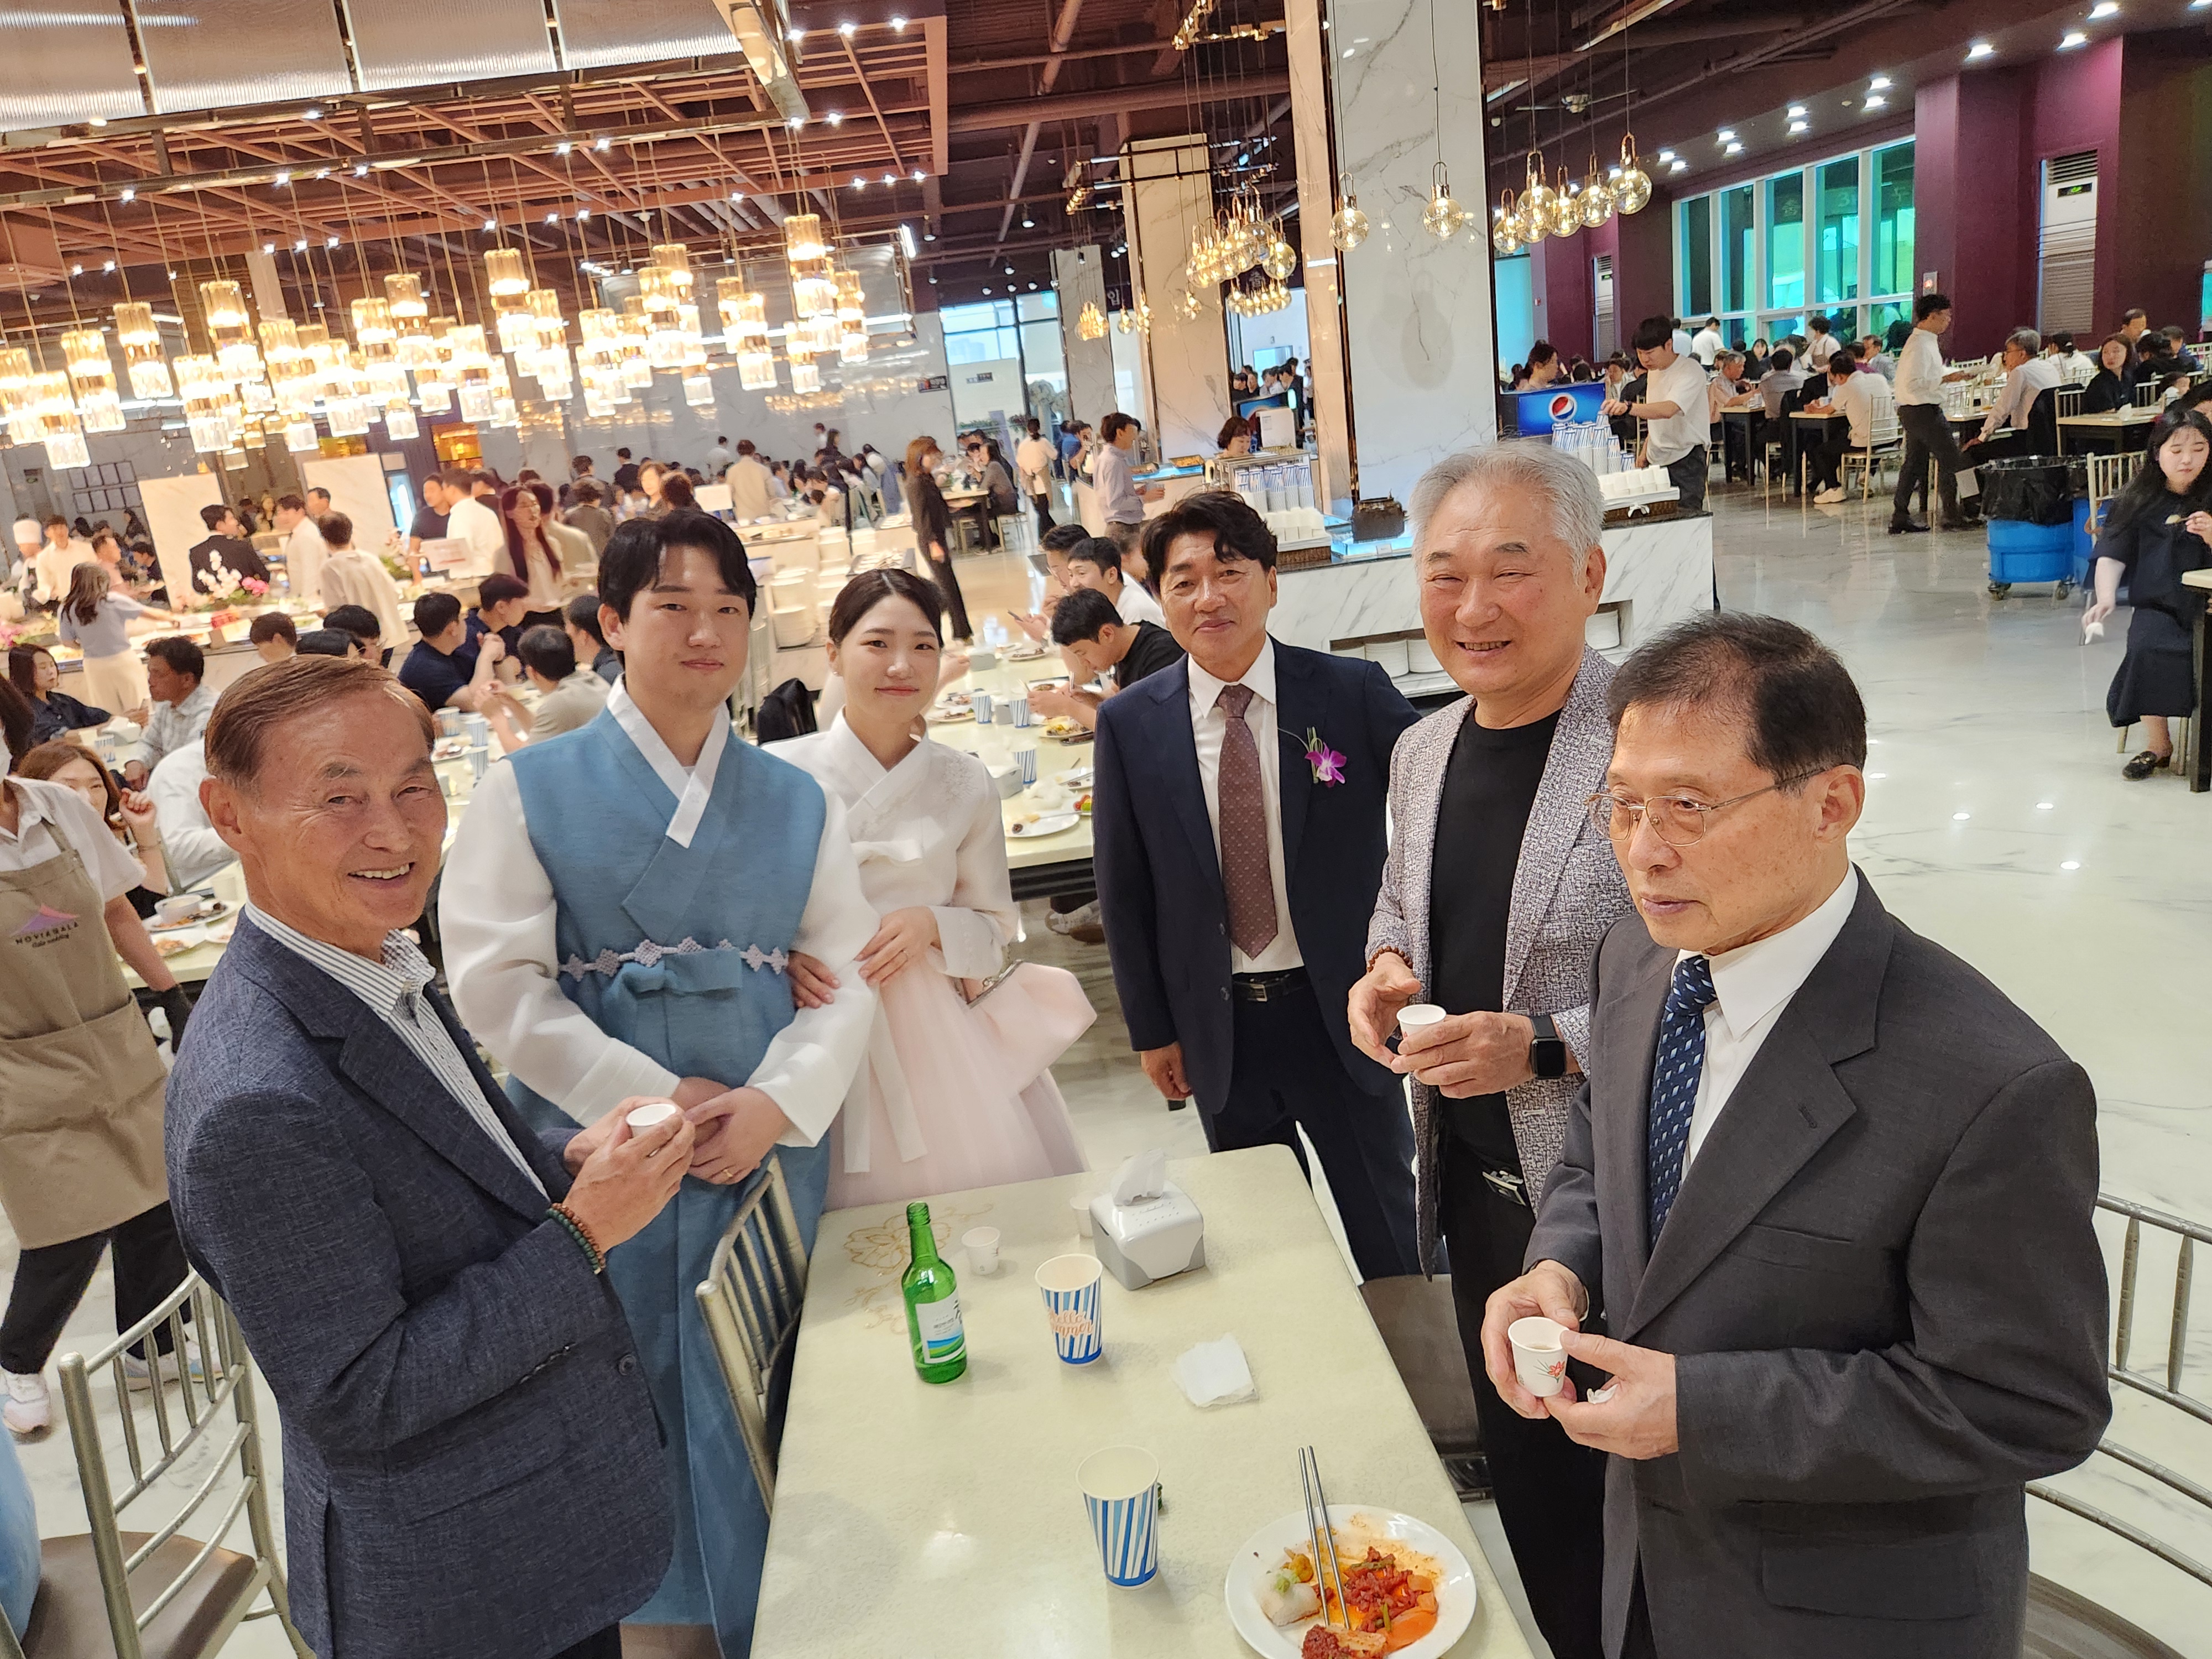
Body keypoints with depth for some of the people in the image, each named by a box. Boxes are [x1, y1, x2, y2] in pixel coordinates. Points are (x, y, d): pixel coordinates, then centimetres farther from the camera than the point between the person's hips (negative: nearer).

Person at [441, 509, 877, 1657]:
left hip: (771, 1147, 2)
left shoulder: (797, 803, 8)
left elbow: (843, 979, 4)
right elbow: (496, 981, -7)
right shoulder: (530, 790, -1)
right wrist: (647, 1096, -14)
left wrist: (779, 1101, -13)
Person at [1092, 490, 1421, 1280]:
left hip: (1341, 1010, -1)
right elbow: (1123, 888, 2)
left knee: (1387, 1231, 17)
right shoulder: (1130, 724, -4)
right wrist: (1151, 1028, 3)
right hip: (1218, 1027, 1)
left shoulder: (1353, 692, -9)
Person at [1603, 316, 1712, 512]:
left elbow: (1668, 410, -34)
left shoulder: (1690, 371, -15)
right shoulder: (1653, 371, 11)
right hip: (1656, 460, 7)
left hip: (1685, 459, -7)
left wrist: (1629, 407, -48)